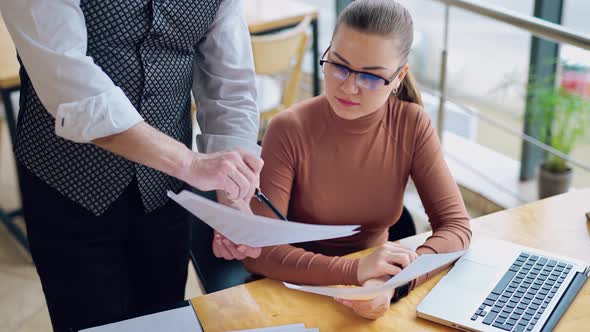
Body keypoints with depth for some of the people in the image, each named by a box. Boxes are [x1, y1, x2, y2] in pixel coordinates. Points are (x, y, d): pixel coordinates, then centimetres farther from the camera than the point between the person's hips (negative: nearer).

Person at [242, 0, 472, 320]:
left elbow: (455, 225, -10)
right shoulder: (290, 130, -16)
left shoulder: (412, 124, -8)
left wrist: (394, 282, -27)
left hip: (376, 286, 3)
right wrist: (354, 270, -32)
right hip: (301, 288, -3)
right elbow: (257, 250, -20)